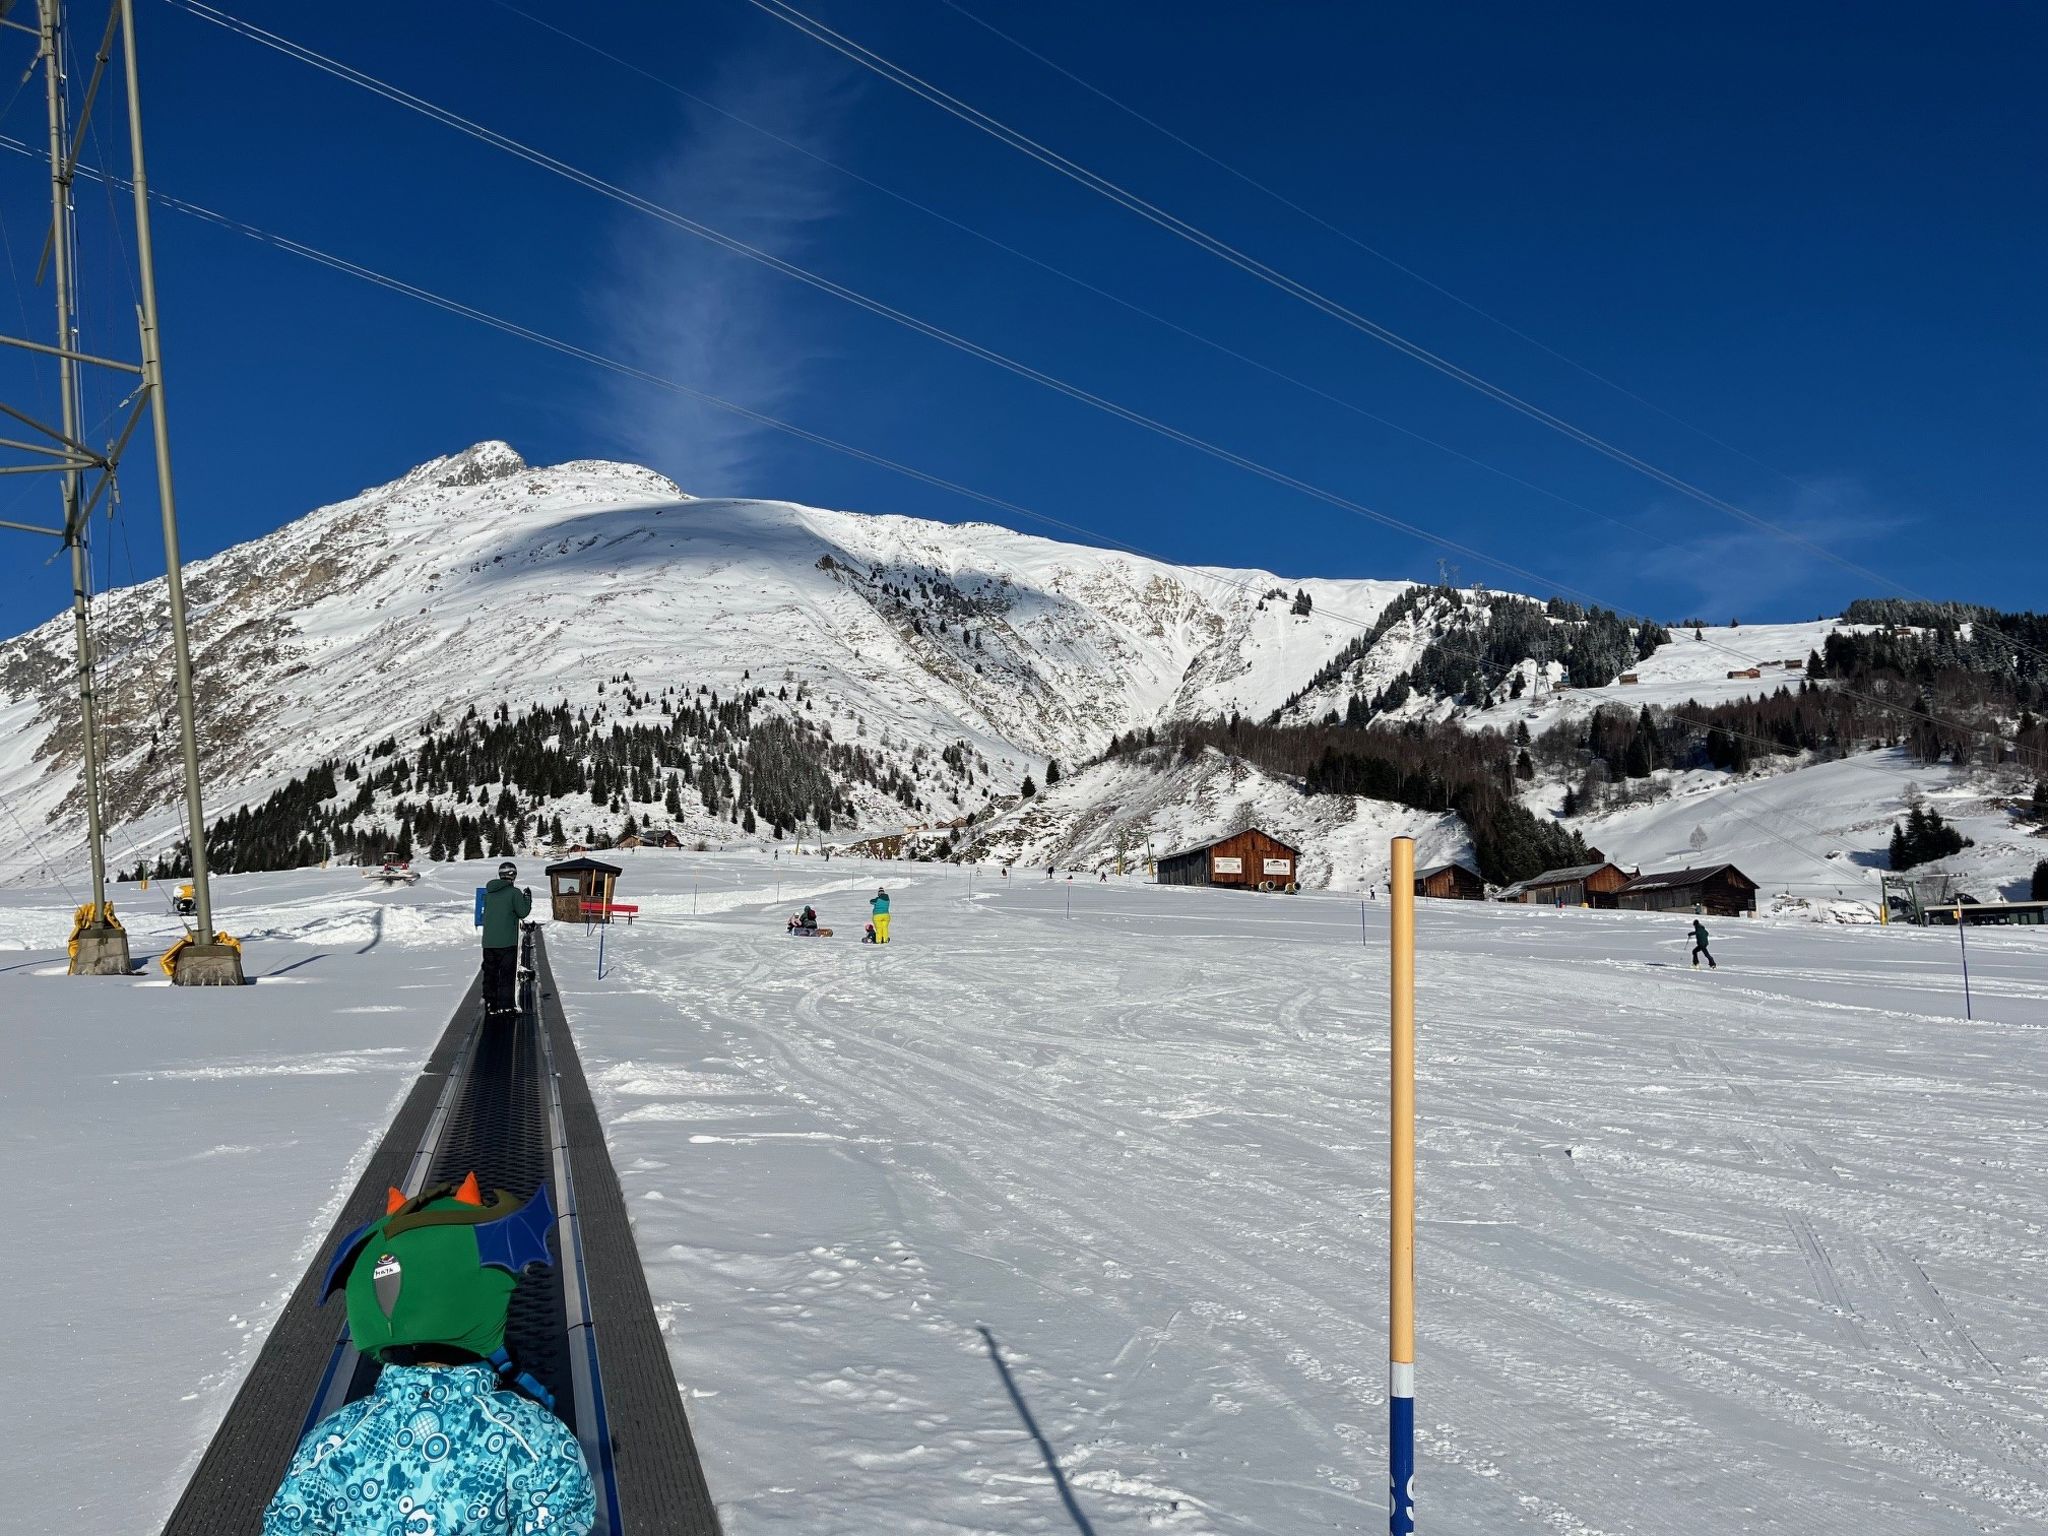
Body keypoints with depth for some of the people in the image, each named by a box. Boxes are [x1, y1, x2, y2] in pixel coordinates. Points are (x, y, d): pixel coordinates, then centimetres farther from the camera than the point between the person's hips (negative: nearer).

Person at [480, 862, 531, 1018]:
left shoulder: (489, 892, 8)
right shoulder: (514, 892, -10)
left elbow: (486, 913, 15)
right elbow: (523, 912, -8)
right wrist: (527, 899, 7)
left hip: (488, 942, 5)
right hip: (507, 941, -5)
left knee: (490, 973, 12)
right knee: (507, 973, 2)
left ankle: (490, 1005, 14)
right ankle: (505, 1005, 0)